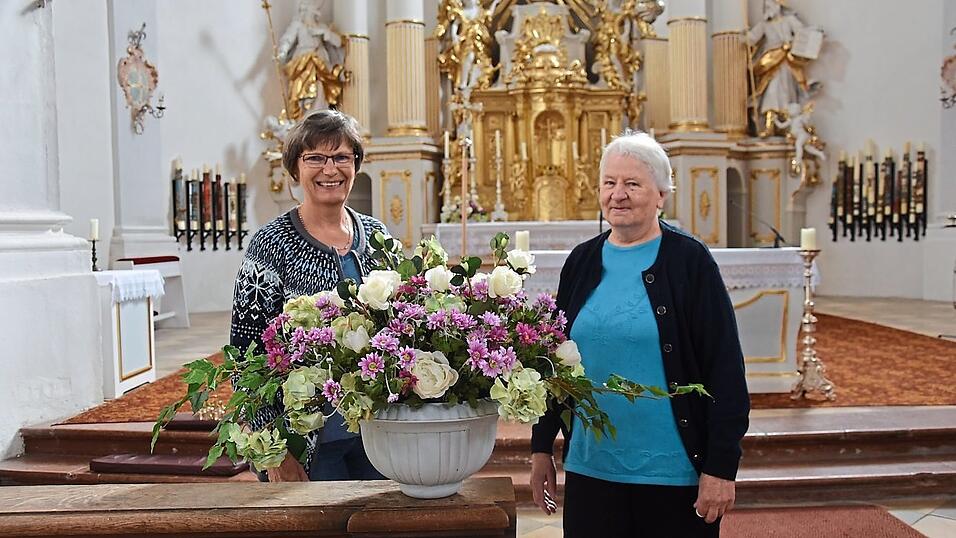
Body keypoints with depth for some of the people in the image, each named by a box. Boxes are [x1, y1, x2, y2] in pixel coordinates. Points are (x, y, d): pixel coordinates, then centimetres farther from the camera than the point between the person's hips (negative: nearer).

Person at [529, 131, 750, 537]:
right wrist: (541, 447, 8)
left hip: (674, 473, -3)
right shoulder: (582, 262, 5)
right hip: (589, 468, 4)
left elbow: (725, 369, -9)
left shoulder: (690, 261, -7)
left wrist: (721, 466, -12)